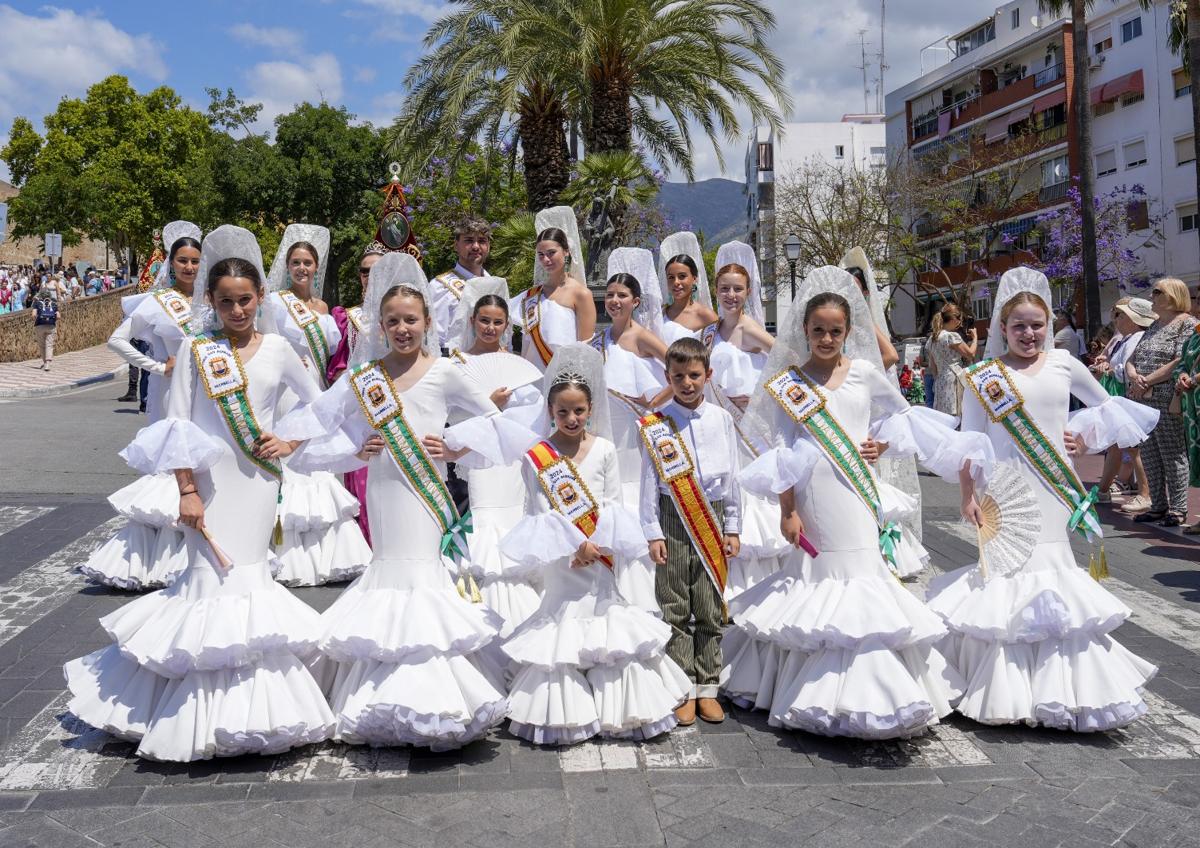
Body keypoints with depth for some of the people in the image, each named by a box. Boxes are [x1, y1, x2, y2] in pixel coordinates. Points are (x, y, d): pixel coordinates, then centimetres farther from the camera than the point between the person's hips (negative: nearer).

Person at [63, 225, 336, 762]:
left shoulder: (276, 349, 3)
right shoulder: (195, 349, -2)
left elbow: (317, 404, 15)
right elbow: (174, 426, -5)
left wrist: (290, 444, 1)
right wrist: (187, 491, -10)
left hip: (259, 481, 2)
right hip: (209, 481, -2)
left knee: (250, 574, 5)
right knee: (211, 575, -3)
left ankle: (250, 702, 17)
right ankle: (202, 711, 10)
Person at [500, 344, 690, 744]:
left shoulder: (604, 449, 1)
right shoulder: (536, 458, -4)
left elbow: (614, 505, 1)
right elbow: (542, 515, -6)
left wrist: (600, 545, -13)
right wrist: (576, 548, -16)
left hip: (604, 556, 2)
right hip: (561, 561, -1)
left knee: (607, 622, 6)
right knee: (563, 625, 1)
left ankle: (617, 708, 18)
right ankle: (567, 712, 13)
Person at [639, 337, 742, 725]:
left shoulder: (721, 419, 6)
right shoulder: (656, 424, 0)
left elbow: (731, 476, 10)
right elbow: (650, 480, 1)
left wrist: (732, 528, 8)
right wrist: (653, 533, -3)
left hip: (712, 518, 2)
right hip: (673, 519, -2)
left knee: (710, 609, 7)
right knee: (675, 608, 2)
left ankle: (707, 687, 17)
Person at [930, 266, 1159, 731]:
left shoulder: (1063, 363, 6)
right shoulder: (984, 376, -2)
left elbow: (1107, 405, 20)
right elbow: (968, 441, -2)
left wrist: (1085, 437, 4)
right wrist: (967, 493, -8)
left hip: (1055, 490, 3)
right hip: (1005, 489, -3)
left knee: (1053, 566, 7)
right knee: (1009, 567, -2)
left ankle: (1058, 682, 19)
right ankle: (1008, 687, 8)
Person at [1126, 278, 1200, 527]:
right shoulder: (1153, 326, 19)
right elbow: (1131, 359, 16)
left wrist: (1147, 380, -15)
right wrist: (1133, 376, -6)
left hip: (1167, 402, -7)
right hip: (1142, 401, 8)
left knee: (1173, 455, -1)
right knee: (1149, 456, 10)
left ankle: (1178, 509, 7)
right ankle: (1158, 506, 18)